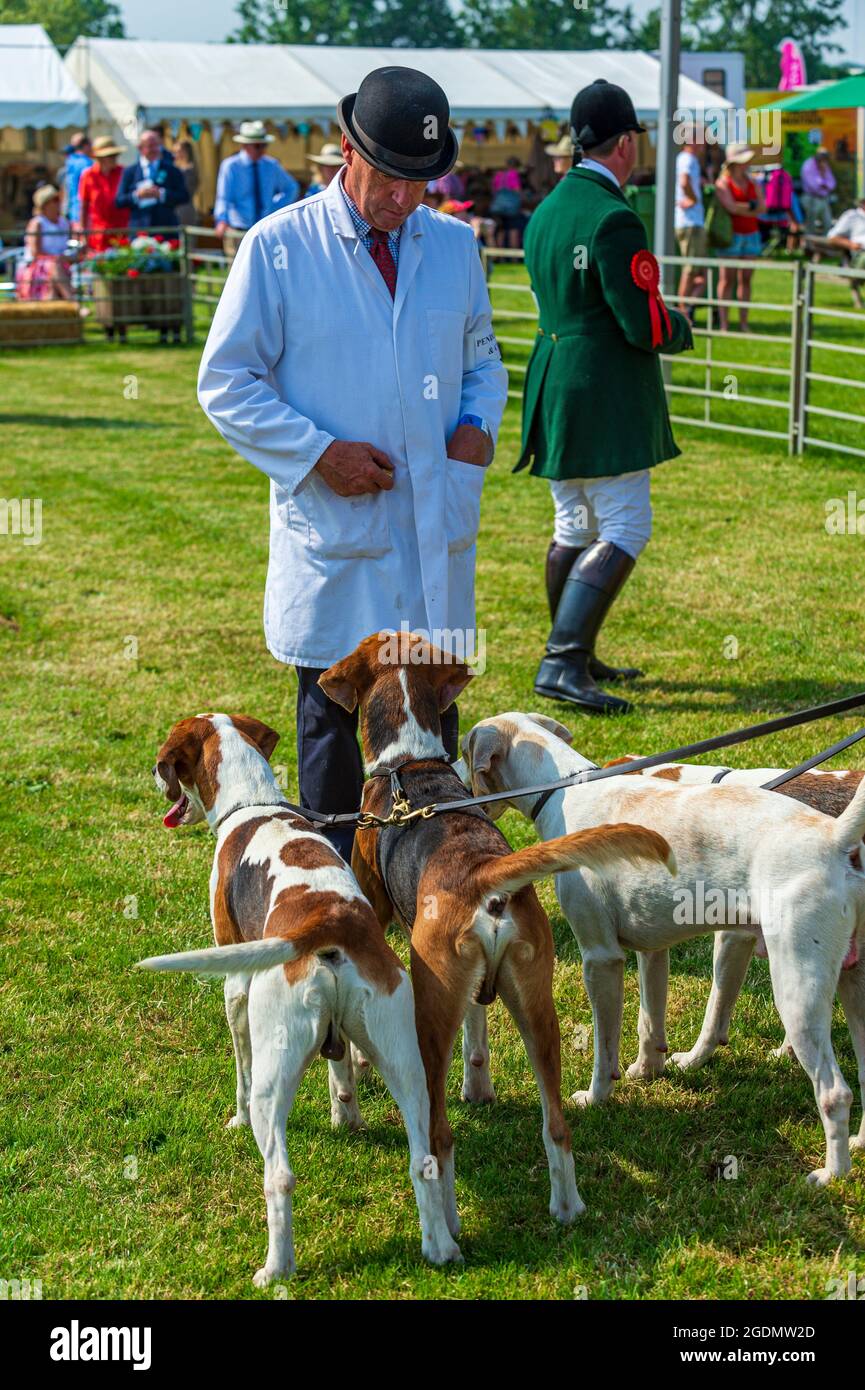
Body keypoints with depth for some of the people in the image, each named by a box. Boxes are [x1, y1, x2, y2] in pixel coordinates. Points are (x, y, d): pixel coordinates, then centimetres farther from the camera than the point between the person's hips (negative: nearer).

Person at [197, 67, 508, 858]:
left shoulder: (455, 246, 9)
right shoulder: (277, 248, -5)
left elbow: (482, 359, 22)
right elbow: (226, 382, -3)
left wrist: (478, 422, 0)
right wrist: (318, 451, -14)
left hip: (437, 533, 4)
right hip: (333, 533, -4)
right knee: (335, 722, 4)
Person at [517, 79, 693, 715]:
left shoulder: (545, 211, 12)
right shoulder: (613, 218, -17)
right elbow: (645, 326, -19)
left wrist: (659, 321, 19)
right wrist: (681, 327, 4)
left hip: (555, 393, 9)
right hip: (605, 397, -9)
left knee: (575, 527, 16)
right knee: (626, 529, -7)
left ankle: (577, 658, 26)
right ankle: (562, 663, -14)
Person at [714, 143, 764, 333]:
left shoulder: (753, 184, 14)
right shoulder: (723, 183, -1)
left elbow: (763, 208, 1)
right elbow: (731, 207, -16)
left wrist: (740, 208, -13)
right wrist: (751, 206, -6)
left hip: (751, 234, 5)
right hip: (731, 234, -5)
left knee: (746, 280, 4)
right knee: (727, 279, -6)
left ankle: (744, 324, 6)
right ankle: (723, 324, -6)